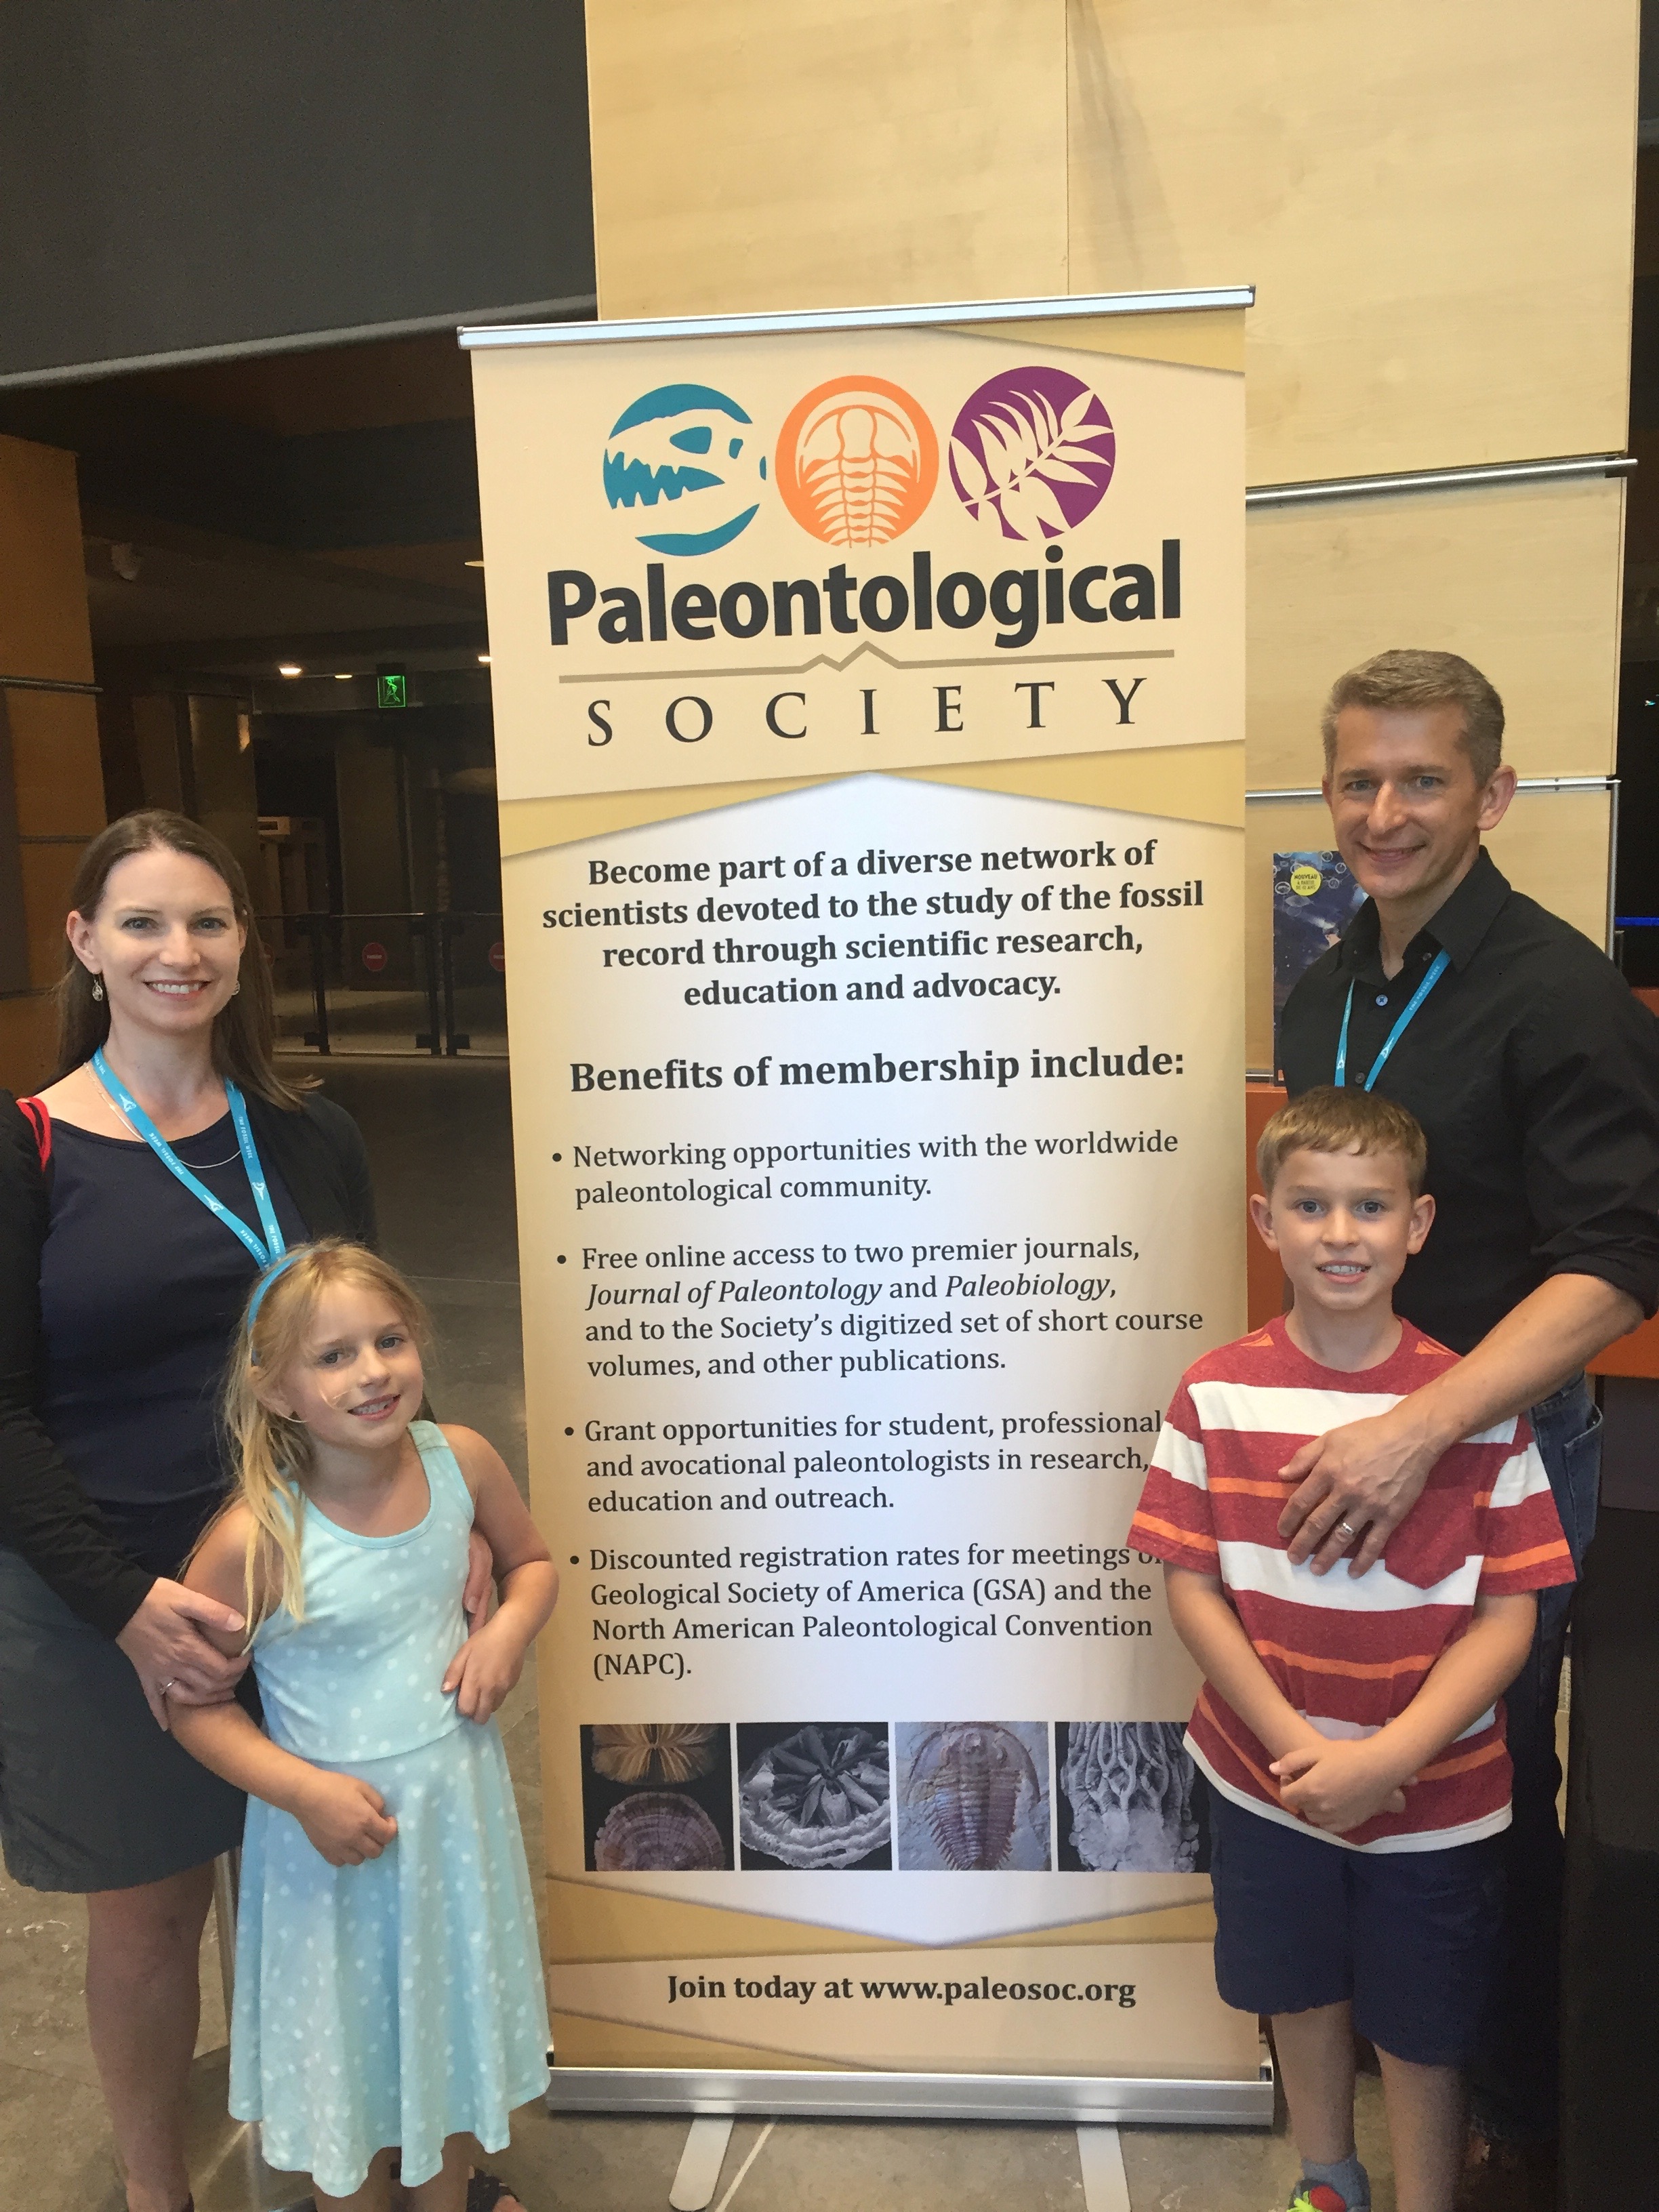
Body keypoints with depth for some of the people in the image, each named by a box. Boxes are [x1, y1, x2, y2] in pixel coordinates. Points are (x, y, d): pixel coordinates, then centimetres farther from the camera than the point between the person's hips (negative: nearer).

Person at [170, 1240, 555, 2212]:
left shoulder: (460, 1459, -14)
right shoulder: (258, 1538, -26)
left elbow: (533, 1560, 5)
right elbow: (192, 1699, -13)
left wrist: (509, 1630, -14)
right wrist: (303, 1789, -22)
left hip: (458, 1802, 4)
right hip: (334, 1828, -4)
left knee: (456, 2026, 26)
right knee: (351, 2057, 18)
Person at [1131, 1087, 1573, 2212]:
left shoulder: (1478, 1404, -13)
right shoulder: (1218, 1393, -11)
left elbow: (1508, 1615, -12)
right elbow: (1191, 1585, -8)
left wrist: (1388, 1757, -20)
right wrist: (1294, 1741, -16)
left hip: (1434, 1798, -1)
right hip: (1269, 1780, 2)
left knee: (1421, 2032, 16)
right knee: (1302, 1994, 23)